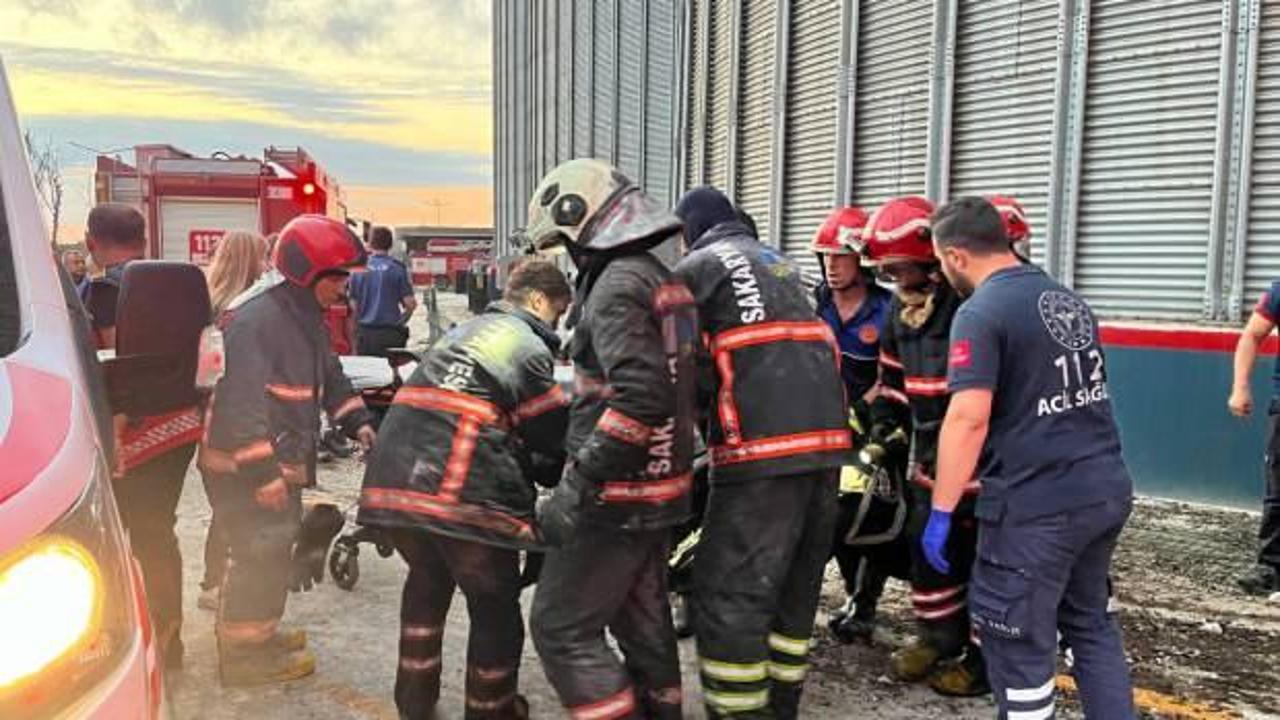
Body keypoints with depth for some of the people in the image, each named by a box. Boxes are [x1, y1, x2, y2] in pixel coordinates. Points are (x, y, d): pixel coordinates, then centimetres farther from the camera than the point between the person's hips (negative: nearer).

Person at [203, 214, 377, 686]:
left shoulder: (307, 318, 10)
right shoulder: (256, 320, -23)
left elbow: (328, 376, 22)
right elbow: (242, 400, -28)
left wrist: (357, 421, 9)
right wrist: (262, 473, -28)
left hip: (282, 461, 10)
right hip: (246, 468, -10)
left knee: (275, 549, 19)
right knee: (261, 553, -4)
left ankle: (259, 631, 35)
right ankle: (243, 651, 9)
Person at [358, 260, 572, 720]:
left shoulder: (465, 331, 25)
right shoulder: (528, 345, 1)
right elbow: (553, 432, 3)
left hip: (395, 480, 8)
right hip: (465, 493, -8)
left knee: (428, 581, 29)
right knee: (495, 607, 11)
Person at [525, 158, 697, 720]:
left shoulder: (618, 284, -18)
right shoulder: (663, 278, 11)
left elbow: (640, 397, -29)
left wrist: (576, 487, -24)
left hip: (619, 495, -9)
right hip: (661, 486, 9)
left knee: (562, 629, -1)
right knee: (643, 619, 20)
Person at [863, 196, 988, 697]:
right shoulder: (902, 308, 9)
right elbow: (895, 372, 20)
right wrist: (886, 419, 12)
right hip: (930, 449, 8)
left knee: (984, 554, 2)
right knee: (926, 544, 16)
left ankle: (989, 656, 16)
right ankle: (939, 637, 32)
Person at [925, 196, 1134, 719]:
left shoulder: (981, 312, -14)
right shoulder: (1069, 299, 11)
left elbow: (969, 418, -22)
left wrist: (941, 512, -18)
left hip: (1036, 506, -8)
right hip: (1108, 489, 8)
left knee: (1020, 647, 6)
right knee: (1090, 622, 24)